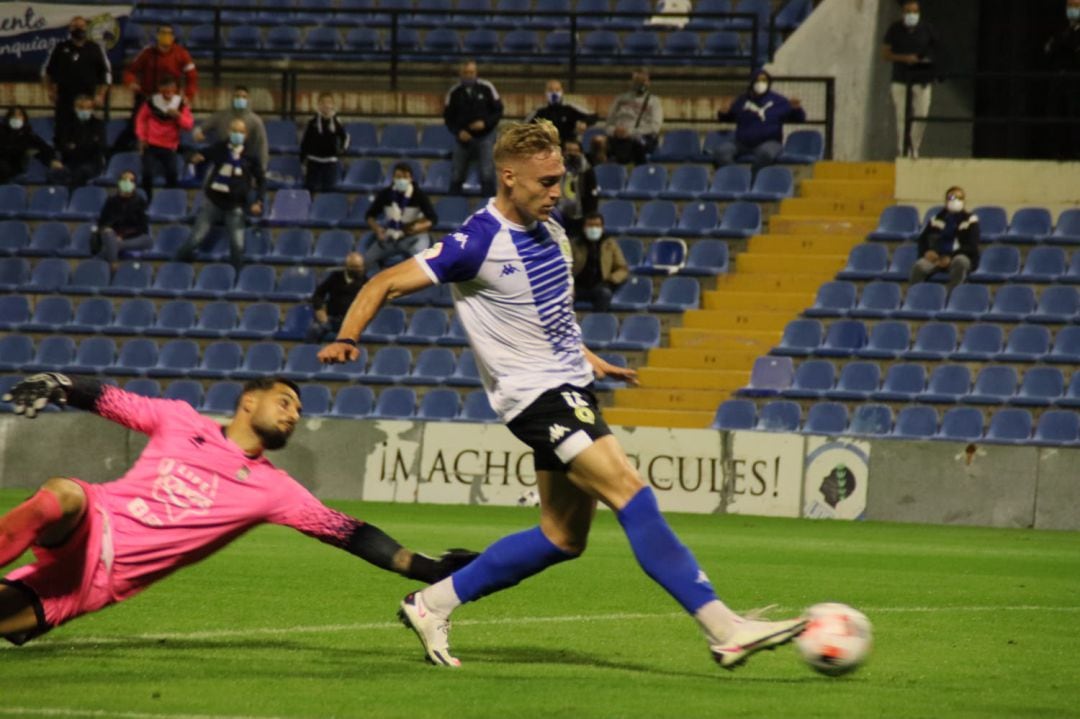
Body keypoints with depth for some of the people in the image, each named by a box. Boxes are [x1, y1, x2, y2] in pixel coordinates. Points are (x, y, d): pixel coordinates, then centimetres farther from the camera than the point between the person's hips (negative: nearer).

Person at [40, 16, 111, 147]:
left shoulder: (95, 49, 3)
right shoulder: (60, 48, 5)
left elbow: (106, 73, 7)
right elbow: (46, 70, 13)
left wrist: (100, 95, 0)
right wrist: (49, 90, 5)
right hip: (64, 98, 1)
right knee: (61, 131, 0)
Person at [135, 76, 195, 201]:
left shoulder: (181, 105, -4)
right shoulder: (151, 103, -5)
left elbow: (189, 124, -9)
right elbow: (141, 119, 10)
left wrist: (178, 116, -27)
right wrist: (142, 138, 4)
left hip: (170, 148, 1)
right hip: (151, 146, 0)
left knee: (172, 176, -8)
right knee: (147, 174, -11)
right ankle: (147, 201, 3)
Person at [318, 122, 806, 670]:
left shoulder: (549, 230, 9)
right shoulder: (478, 243, -15)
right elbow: (385, 284, -12)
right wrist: (347, 339, -27)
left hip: (571, 387, 9)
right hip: (537, 396, -9)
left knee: (563, 537, 12)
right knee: (631, 495, -19)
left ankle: (433, 604, 22)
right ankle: (724, 629, -24)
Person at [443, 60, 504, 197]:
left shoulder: (486, 88, -5)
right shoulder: (454, 92, -1)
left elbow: (498, 110, 0)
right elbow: (448, 117, 5)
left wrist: (485, 123, -16)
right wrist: (458, 132, -11)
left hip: (484, 136, -2)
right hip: (463, 138, 2)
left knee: (487, 175, -11)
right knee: (456, 176, 5)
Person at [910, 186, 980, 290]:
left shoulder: (970, 220, 3)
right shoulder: (937, 218, 13)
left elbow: (972, 247, -6)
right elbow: (923, 239, 15)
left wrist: (950, 257, -19)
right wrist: (926, 252, -9)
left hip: (960, 256, -2)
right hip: (938, 258, 2)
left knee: (960, 261, -40)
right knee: (919, 266, -30)